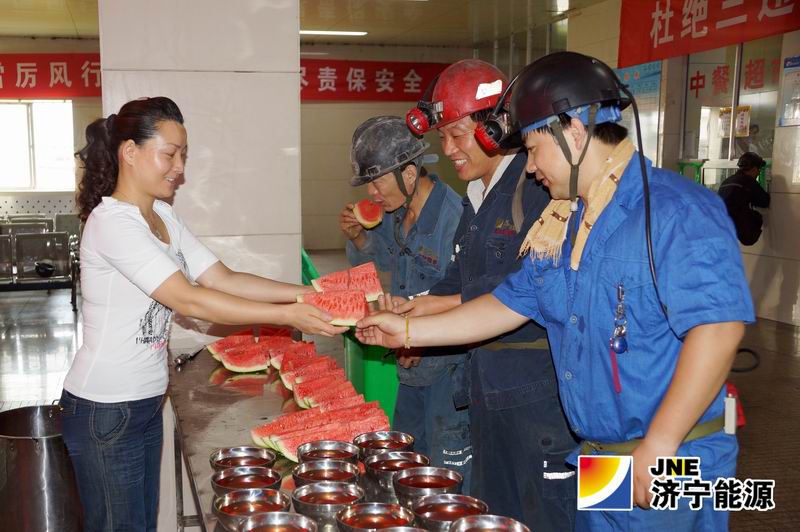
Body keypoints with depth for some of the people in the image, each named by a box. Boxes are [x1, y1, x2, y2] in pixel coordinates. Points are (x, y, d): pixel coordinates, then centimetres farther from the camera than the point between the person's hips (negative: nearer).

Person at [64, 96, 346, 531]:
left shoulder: (163, 216, 7)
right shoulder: (112, 222, -20)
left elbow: (223, 279, 2)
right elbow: (189, 300, -26)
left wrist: (308, 294, -7)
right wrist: (286, 316, -27)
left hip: (146, 402, 8)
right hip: (105, 411, -8)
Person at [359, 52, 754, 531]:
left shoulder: (676, 210, -19)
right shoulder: (562, 224, 8)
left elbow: (718, 326, -26)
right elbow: (510, 305, 13)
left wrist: (659, 445, -26)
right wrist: (408, 331, 10)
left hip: (671, 472, -7)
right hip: (595, 458, 8)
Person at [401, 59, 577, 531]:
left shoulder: (539, 184, -15)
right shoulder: (476, 197, 16)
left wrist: (450, 303, -18)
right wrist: (412, 312, 5)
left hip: (541, 388, -9)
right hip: (489, 384, 9)